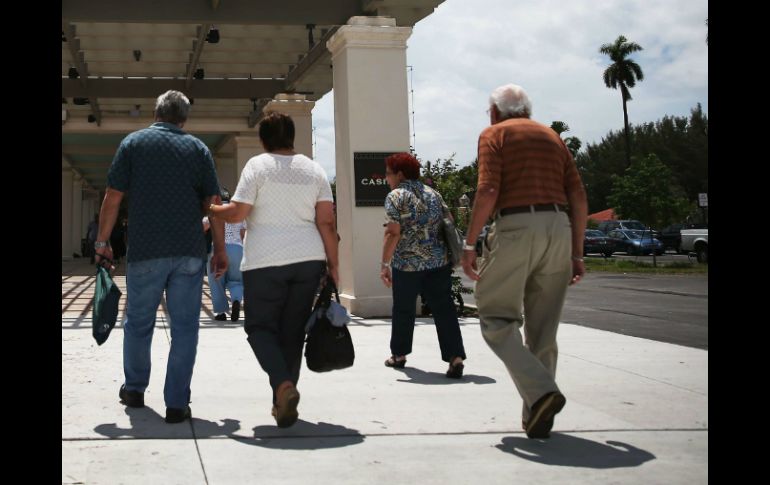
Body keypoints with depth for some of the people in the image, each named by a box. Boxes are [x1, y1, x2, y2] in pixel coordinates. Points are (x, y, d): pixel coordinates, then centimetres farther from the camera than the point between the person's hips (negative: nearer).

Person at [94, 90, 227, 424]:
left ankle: (134, 390, 31)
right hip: (189, 252, 0)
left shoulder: (134, 143, 5)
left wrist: (102, 241, 7)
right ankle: (176, 404, 1)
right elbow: (213, 203, 3)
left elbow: (113, 198, -1)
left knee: (138, 323, 16)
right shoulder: (197, 148, 8)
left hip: (145, 252, 0)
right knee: (184, 327, 4)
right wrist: (220, 250, 9)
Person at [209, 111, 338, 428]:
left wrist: (210, 211, 12)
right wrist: (333, 263, 8)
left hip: (265, 262, -4)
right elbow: (326, 222, 4)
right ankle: (283, 403, 15)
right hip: (309, 259, 4)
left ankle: (283, 385, -17)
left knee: (260, 327, 6)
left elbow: (236, 212, -7)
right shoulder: (314, 170, 10)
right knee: (292, 331, 11)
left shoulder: (258, 165, -2)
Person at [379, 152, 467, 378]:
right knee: (443, 309, 1)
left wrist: (384, 264, -12)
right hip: (439, 262, 4)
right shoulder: (433, 193, 12)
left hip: (407, 264, -4)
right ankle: (456, 358, -10)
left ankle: (399, 355, 25)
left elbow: (393, 233, -14)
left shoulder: (396, 196, -6)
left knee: (403, 310, 12)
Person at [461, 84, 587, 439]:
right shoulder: (551, 136, 22)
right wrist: (576, 252, 16)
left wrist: (469, 243, -5)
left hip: (515, 227, -5)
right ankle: (536, 415, 14)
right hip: (558, 228, 6)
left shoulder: (495, 134, 7)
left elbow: (488, 191, -9)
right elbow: (578, 198, 13)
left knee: (497, 320, 1)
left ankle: (541, 391, -17)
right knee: (543, 327, 11)